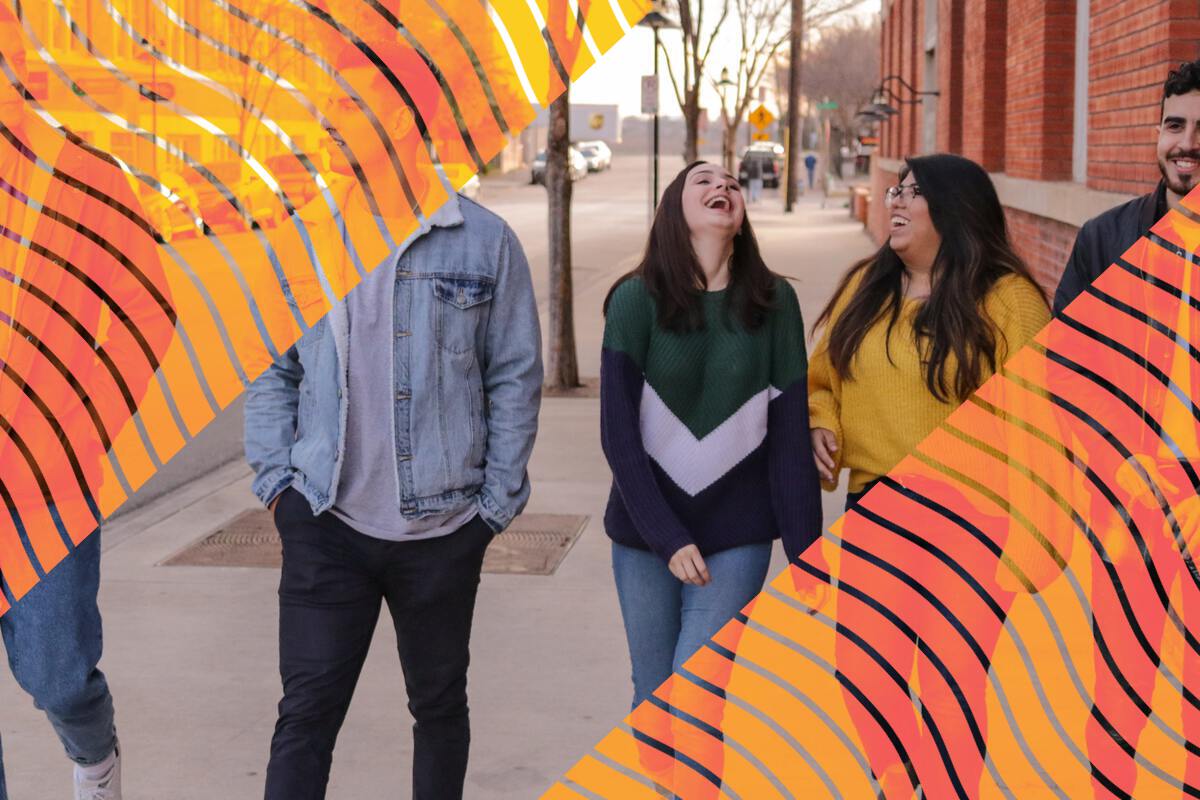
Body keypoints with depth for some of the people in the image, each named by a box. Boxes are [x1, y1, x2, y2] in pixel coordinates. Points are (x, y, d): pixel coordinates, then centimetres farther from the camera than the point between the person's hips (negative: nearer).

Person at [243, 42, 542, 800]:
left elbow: (515, 379, -1)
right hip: (325, 524, 1)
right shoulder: (304, 238, 2)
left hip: (444, 528, -1)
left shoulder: (484, 241, -4)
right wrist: (276, 480, 0)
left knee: (439, 703, 15)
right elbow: (272, 369, 8)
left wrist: (497, 502, -3)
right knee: (306, 712, -1)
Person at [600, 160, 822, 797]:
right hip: (644, 531, 0)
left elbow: (791, 435, -1)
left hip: (737, 535, 0)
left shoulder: (773, 302, -2)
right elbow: (618, 433, -7)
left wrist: (804, 550, -3)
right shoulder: (637, 299, -6)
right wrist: (667, 538, -13)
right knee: (653, 698, 9)